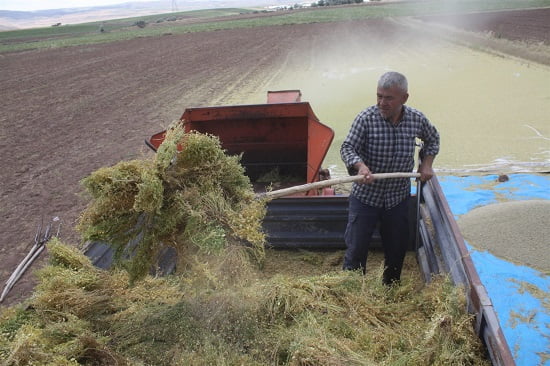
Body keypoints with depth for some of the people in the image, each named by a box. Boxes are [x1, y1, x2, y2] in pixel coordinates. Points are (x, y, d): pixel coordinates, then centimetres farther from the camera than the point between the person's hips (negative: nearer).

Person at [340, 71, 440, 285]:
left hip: (399, 197, 3)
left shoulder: (417, 119, -4)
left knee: (397, 248, 16)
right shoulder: (366, 118, -14)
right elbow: (347, 148, -15)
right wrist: (360, 165, -34)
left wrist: (427, 163, 5)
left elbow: (432, 139, 17)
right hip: (365, 196, -3)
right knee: (356, 248, 1)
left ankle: (391, 288, 39)